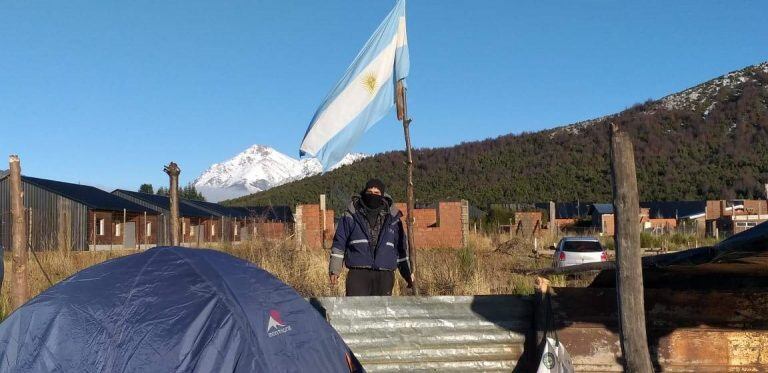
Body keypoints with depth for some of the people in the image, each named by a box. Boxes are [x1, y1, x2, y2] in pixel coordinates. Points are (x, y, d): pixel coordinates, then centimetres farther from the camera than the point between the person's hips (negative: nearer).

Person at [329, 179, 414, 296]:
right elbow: (339, 243, 7)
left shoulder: (392, 218, 10)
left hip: (384, 277, 2)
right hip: (358, 273, -2)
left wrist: (408, 274, 17)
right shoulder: (351, 216, 3)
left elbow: (401, 248, 17)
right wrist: (334, 270, 3)